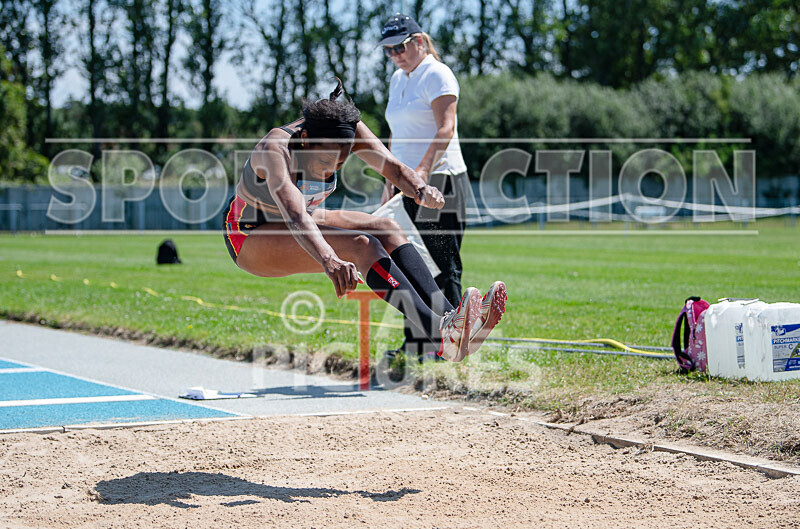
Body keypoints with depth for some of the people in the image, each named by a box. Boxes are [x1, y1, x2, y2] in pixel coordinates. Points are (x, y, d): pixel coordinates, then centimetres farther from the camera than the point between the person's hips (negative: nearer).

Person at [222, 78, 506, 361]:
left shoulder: (348, 128, -16)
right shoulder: (276, 148, -34)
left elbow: (395, 168, -21)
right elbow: (294, 216, -50)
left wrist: (421, 189, -45)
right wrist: (329, 260, -67)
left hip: (302, 225, 7)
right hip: (249, 236, -7)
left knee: (386, 229, -17)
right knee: (360, 244, -29)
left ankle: (447, 315, -30)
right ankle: (440, 333, -42)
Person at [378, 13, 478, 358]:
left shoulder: (436, 75, -8)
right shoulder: (398, 80, 18)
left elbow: (445, 129, -20)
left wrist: (424, 168, -33)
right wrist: (391, 180, 17)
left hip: (439, 180, -8)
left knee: (443, 266, -8)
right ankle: (417, 342, 14)